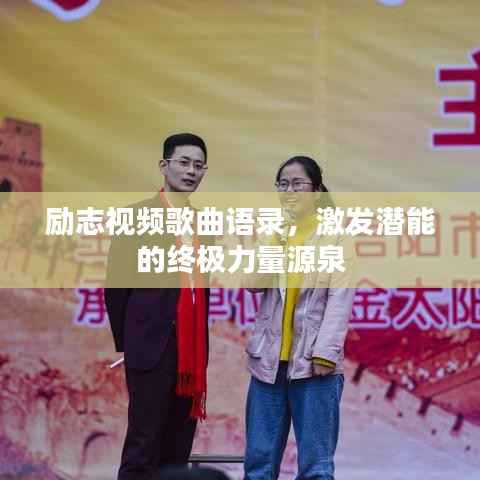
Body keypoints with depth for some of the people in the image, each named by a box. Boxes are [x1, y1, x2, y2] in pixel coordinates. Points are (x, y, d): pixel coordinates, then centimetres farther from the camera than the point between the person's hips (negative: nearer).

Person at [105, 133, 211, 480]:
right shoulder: (137, 215, -4)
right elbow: (117, 285, -3)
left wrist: (202, 344, 9)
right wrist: (125, 343, -1)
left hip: (193, 350, 6)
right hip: (152, 347, -6)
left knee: (178, 451, 8)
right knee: (143, 449, -5)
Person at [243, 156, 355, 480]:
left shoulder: (336, 236, -1)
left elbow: (340, 299, -6)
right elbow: (253, 284, 1)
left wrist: (326, 354, -13)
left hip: (313, 362, -4)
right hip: (268, 359, 4)